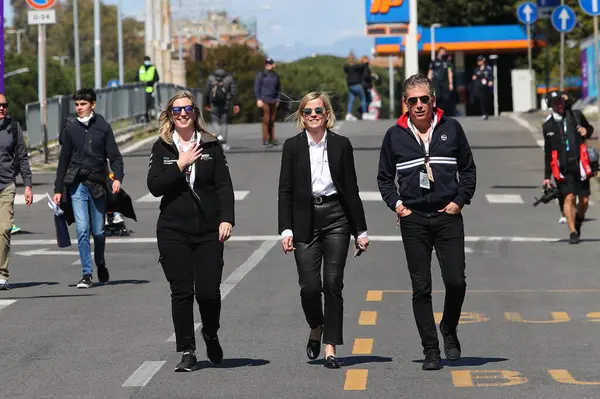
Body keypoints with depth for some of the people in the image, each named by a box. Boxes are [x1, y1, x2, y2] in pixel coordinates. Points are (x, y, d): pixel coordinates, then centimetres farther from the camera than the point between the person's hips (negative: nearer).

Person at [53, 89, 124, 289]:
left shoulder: (103, 126, 1)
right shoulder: (70, 128, 4)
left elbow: (114, 155, 1)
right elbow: (64, 159, 10)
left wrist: (118, 177, -16)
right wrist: (58, 189, 9)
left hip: (98, 184, 0)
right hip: (77, 184, 0)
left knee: (98, 231, 7)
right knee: (82, 230, -9)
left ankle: (100, 264, 33)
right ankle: (86, 274, -5)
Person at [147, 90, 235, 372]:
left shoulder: (211, 146, 6)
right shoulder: (162, 148, 6)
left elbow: (224, 186, 2)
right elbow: (154, 187, -3)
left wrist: (226, 219, -9)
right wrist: (180, 165, -11)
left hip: (208, 230, 0)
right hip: (174, 232, 0)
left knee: (209, 291, -5)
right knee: (181, 292, -2)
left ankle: (211, 336, 24)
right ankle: (187, 351, 7)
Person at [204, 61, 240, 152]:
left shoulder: (211, 78, 0)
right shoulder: (229, 78, 1)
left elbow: (207, 92, 0)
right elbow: (234, 92, -4)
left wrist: (207, 104, 9)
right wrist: (236, 104, -4)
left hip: (214, 103, -1)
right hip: (225, 103, 1)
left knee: (215, 121, 10)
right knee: (223, 122, 11)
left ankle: (219, 135, -19)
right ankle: (224, 143, 8)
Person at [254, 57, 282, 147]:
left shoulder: (276, 76, 11)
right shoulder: (261, 75, -1)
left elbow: (279, 88, 20)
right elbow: (256, 88, -2)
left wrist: (277, 99, 14)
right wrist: (258, 99, -9)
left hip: (273, 101, 4)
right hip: (264, 101, -4)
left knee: (272, 120, 5)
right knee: (266, 120, -8)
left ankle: (272, 139, 11)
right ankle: (265, 140, -6)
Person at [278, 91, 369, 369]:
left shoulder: (341, 145, 4)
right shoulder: (293, 146, 3)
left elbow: (351, 189, 5)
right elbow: (285, 191, 2)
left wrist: (361, 230, 3)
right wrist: (286, 229, -7)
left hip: (336, 218, 0)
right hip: (305, 221, 0)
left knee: (333, 284, -3)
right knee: (309, 286, -5)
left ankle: (330, 347, 2)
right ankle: (316, 328, 25)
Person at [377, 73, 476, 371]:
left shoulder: (451, 129, 4)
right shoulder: (395, 135, 5)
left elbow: (468, 169, 12)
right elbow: (384, 177, 15)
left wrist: (460, 200, 0)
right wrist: (396, 204, 1)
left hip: (448, 216, 0)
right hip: (413, 219, 0)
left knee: (456, 281, -8)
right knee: (421, 288, 0)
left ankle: (449, 329, 20)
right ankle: (430, 350, 6)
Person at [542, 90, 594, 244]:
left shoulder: (576, 115, 7)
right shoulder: (548, 126, 6)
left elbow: (590, 129, 23)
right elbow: (548, 152, 12)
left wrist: (586, 131, -3)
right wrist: (547, 176, 12)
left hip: (579, 165, 1)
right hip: (562, 168, -1)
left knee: (584, 200, 2)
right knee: (569, 197, -14)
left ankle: (578, 223, 31)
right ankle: (573, 232, -11)